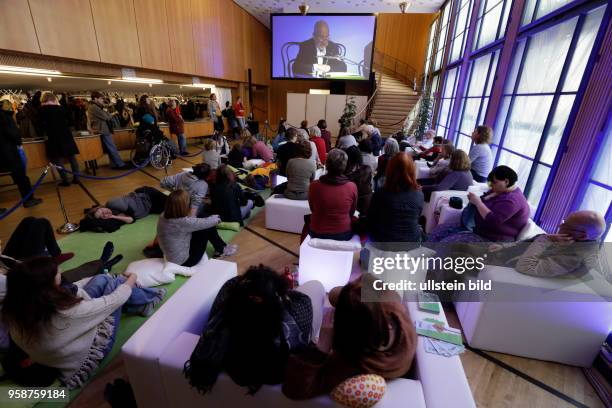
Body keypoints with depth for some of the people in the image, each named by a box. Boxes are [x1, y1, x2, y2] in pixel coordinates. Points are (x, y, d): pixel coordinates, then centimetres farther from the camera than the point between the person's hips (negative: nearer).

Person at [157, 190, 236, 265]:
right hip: (182, 261, -8)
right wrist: (216, 218, 5)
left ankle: (220, 246, 24)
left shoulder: (164, 215, -9)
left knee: (206, 225, 5)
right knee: (207, 228, -7)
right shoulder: (183, 222, -33)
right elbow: (206, 223, -17)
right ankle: (221, 250, 17)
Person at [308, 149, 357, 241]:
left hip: (317, 233, 0)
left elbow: (312, 209, 1)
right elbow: (351, 213, 0)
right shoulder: (352, 187, -18)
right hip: (343, 234, 1)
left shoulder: (314, 185, -19)